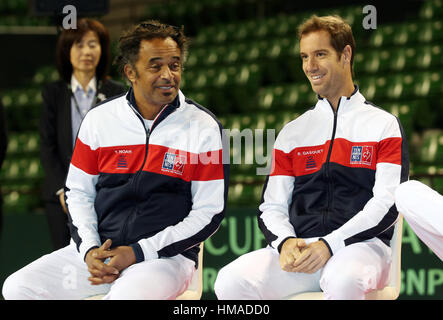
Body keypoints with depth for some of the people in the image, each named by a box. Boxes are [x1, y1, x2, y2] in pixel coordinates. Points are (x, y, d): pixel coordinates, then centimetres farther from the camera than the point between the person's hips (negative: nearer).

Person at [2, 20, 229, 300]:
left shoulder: (203, 127, -3)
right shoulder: (99, 119, 6)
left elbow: (209, 213, -4)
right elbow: (78, 192, 13)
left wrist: (137, 253, -11)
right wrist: (89, 250, -6)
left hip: (167, 256, -4)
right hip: (99, 248, 4)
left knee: (125, 296, -37)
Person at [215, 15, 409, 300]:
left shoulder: (383, 125, 9)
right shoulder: (292, 133, 21)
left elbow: (388, 204, -3)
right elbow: (272, 206, 15)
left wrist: (329, 245, -16)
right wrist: (286, 242, -10)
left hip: (361, 245, -4)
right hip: (299, 245, 4)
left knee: (343, 279, -41)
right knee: (231, 281, -26)